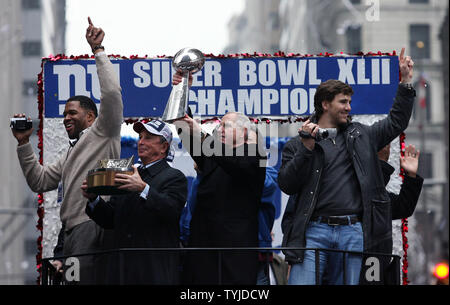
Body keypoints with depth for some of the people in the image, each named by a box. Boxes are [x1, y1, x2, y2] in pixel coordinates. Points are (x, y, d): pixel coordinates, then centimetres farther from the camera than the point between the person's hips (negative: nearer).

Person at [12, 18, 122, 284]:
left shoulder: (101, 133, 7)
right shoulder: (72, 153, 33)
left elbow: (112, 93, -8)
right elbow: (39, 181, 31)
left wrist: (98, 51, -2)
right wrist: (24, 143, 24)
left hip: (93, 229, -9)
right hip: (73, 232, 9)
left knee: (86, 279, -22)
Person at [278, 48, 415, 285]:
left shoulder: (361, 135, 20)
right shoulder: (297, 145, 9)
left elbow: (396, 123, 27)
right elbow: (286, 185, 0)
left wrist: (406, 81, 23)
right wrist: (307, 148, -9)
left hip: (353, 232, 3)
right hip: (314, 231, -3)